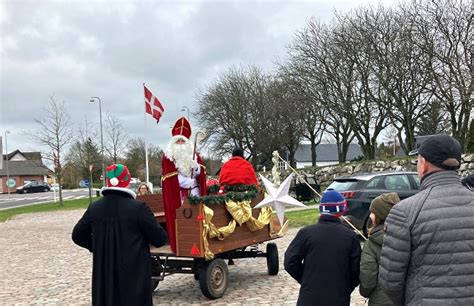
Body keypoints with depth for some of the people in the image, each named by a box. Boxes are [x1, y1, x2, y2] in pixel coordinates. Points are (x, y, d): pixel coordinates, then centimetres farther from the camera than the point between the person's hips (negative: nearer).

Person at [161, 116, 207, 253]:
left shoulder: (194, 154, 13)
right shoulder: (168, 156, 0)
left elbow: (201, 172, 7)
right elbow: (171, 176, -9)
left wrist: (196, 167, -15)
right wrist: (188, 181, -13)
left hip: (193, 192, 4)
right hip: (176, 192, -4)